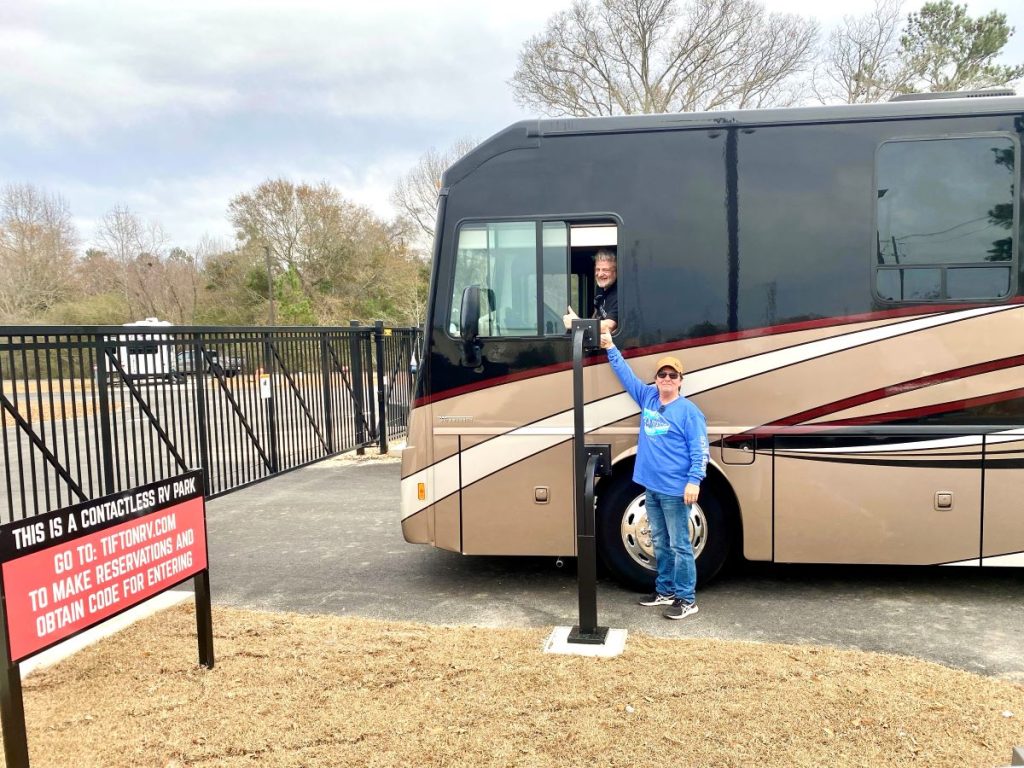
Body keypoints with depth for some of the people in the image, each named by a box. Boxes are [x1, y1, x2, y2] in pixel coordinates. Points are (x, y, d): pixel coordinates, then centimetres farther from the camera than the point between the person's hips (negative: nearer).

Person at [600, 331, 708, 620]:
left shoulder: (689, 411, -9)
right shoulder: (648, 397, 8)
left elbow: (700, 450, -12)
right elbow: (626, 374, 17)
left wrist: (694, 481, -21)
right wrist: (610, 348, 11)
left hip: (675, 490, -7)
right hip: (651, 487, 7)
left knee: (680, 545, -1)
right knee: (660, 544, 16)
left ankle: (687, 599, 8)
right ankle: (665, 590, 28)